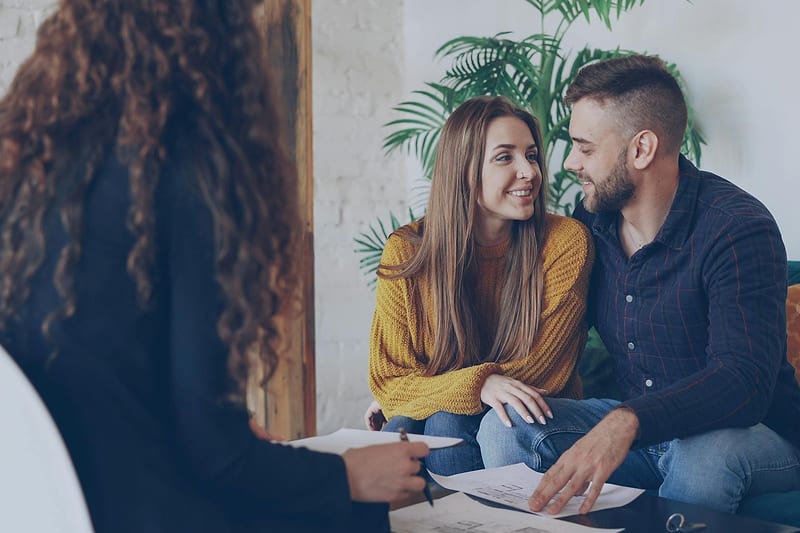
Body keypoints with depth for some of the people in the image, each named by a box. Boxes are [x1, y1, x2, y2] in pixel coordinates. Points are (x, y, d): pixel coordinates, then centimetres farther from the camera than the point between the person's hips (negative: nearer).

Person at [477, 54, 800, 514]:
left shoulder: (737, 230, -20)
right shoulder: (593, 221, 1)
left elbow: (743, 381, -32)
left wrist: (627, 423, -49)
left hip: (752, 433, -5)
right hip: (636, 431, 5)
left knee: (703, 454, -39)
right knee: (502, 427, -16)